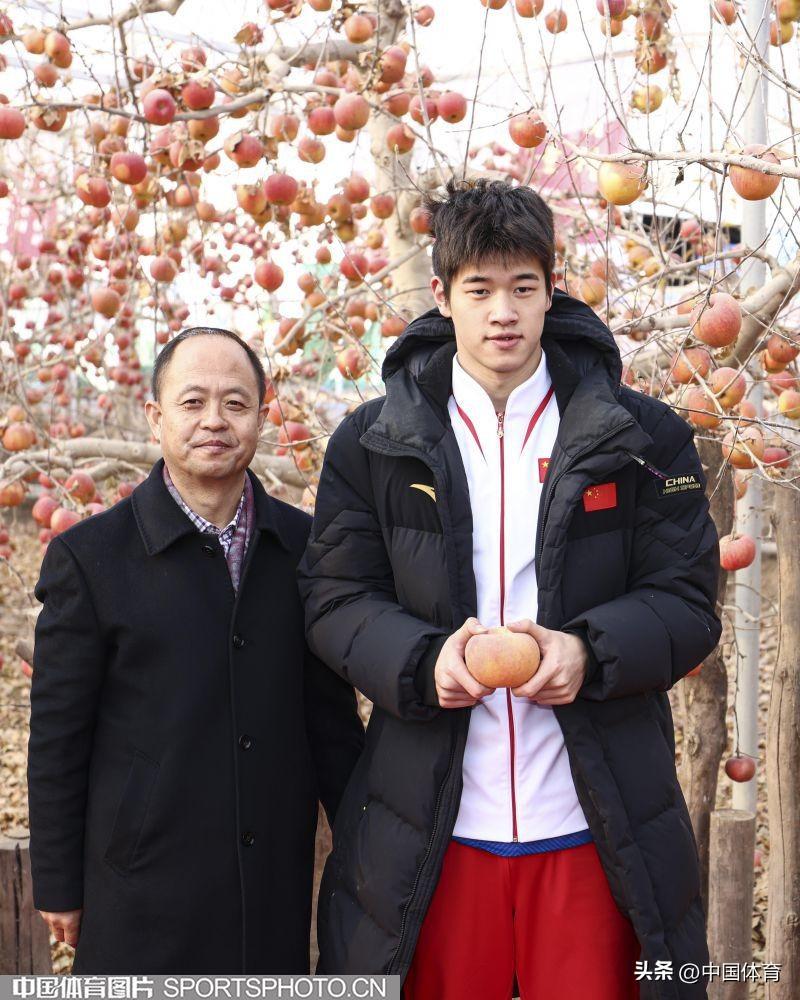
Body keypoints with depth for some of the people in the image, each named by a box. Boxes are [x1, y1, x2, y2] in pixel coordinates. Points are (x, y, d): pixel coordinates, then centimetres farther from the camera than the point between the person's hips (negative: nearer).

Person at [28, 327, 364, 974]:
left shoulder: (305, 544, 3)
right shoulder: (90, 556, -6)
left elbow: (331, 711, 9)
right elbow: (57, 739, -3)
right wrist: (59, 889, 0)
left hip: (278, 884, 3)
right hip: (144, 891, -2)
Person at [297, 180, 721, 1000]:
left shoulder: (644, 438, 2)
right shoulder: (372, 443, 4)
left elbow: (688, 602, 1)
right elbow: (335, 599, 2)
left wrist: (590, 652, -18)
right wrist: (423, 660, -17)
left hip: (593, 830, 0)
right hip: (434, 832, 1)